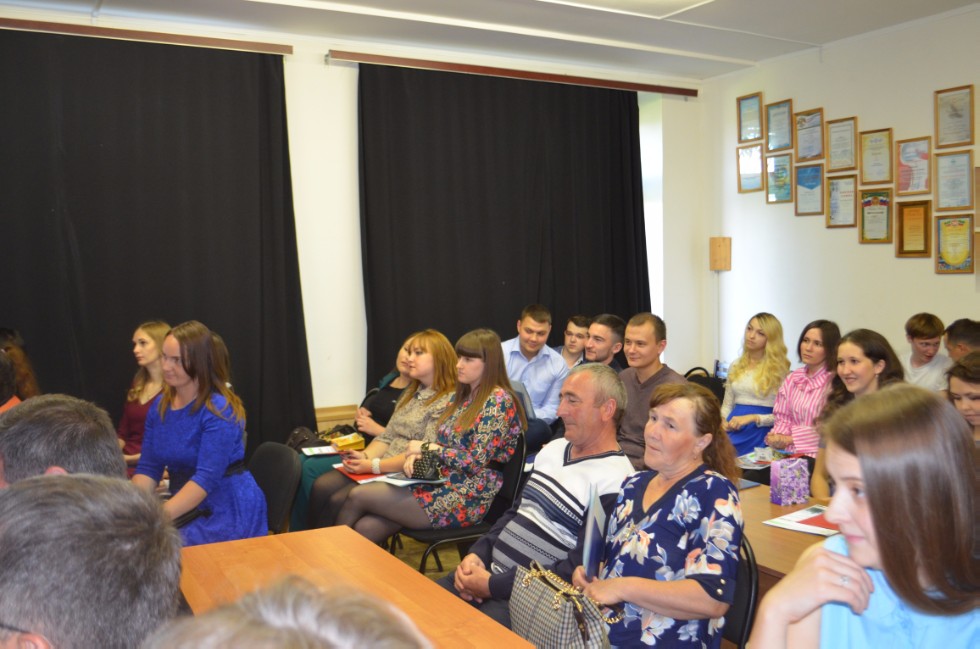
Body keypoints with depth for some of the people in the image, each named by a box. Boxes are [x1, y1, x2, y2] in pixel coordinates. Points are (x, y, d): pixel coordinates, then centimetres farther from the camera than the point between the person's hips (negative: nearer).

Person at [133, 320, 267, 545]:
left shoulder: (220, 410, -16)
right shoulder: (159, 405, 5)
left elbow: (206, 478, -24)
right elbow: (148, 468, 2)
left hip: (229, 512, -6)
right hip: (187, 509, 6)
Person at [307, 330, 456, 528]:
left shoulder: (448, 402, -12)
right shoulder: (411, 393, 17)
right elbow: (387, 437, 16)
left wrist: (374, 466, -19)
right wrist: (365, 456, -5)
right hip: (385, 469, 8)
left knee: (339, 501, -21)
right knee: (321, 486, -9)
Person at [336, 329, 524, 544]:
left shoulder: (498, 401, -12)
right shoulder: (461, 396, 14)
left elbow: (476, 462, -18)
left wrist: (427, 447, -9)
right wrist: (417, 455, -6)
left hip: (466, 500, -7)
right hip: (441, 484, 7)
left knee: (358, 496, -11)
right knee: (366, 528, -15)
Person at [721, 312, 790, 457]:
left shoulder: (778, 369, 1)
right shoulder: (736, 365, 18)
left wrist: (753, 418, -15)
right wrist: (722, 421, 2)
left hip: (759, 432, -4)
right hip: (733, 430, 4)